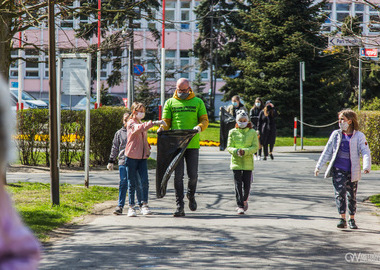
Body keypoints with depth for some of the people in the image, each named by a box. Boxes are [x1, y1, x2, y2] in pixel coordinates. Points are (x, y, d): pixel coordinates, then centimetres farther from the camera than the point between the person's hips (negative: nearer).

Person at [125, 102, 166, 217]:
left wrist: (147, 148, 8)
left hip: (142, 157, 5)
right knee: (132, 183, 0)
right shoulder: (131, 123, -6)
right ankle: (131, 207, 7)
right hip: (131, 157, -5)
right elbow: (139, 128, -29)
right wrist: (154, 123, -36)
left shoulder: (143, 124, 18)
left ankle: (144, 205, -2)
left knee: (145, 181, -7)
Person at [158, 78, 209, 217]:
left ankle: (191, 195, 31)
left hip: (192, 144, 0)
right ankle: (179, 206, 2)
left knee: (193, 175, 0)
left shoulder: (197, 102, 10)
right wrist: (162, 128, -12)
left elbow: (204, 120, 8)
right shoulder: (170, 103, 11)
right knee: (178, 176, -2)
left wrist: (200, 126, -14)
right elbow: (166, 121, 11)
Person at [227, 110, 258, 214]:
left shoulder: (252, 132, 3)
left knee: (247, 184, 3)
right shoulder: (232, 132, 4)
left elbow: (255, 147, -2)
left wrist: (245, 151, -19)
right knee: (238, 185, -5)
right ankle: (240, 206, -2)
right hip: (236, 162, 0)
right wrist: (236, 151, -19)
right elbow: (229, 147, 2)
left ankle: (244, 200, 32)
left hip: (248, 163, 0)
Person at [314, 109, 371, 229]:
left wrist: (366, 167, -24)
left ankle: (352, 219, 23)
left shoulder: (359, 136, -1)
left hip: (352, 172, -1)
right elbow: (327, 152, 14)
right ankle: (342, 219, -14)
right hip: (338, 169, 1)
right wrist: (319, 166, 12)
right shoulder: (336, 134, 8)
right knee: (340, 192, -14)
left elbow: (366, 152, -8)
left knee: (352, 196, 8)